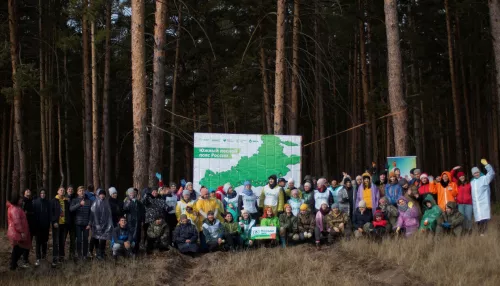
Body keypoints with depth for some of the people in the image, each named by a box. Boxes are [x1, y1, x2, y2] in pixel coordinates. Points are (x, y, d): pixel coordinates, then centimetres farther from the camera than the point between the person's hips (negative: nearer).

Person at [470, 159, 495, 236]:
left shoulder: (484, 178, 1)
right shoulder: (472, 182, 20)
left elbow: (492, 173, -17)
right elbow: (471, 193, 26)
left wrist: (486, 165, -29)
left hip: (484, 203, -5)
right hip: (475, 204, 5)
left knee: (484, 219, -15)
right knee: (478, 220, 3)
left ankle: (483, 233, -13)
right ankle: (480, 234, 7)